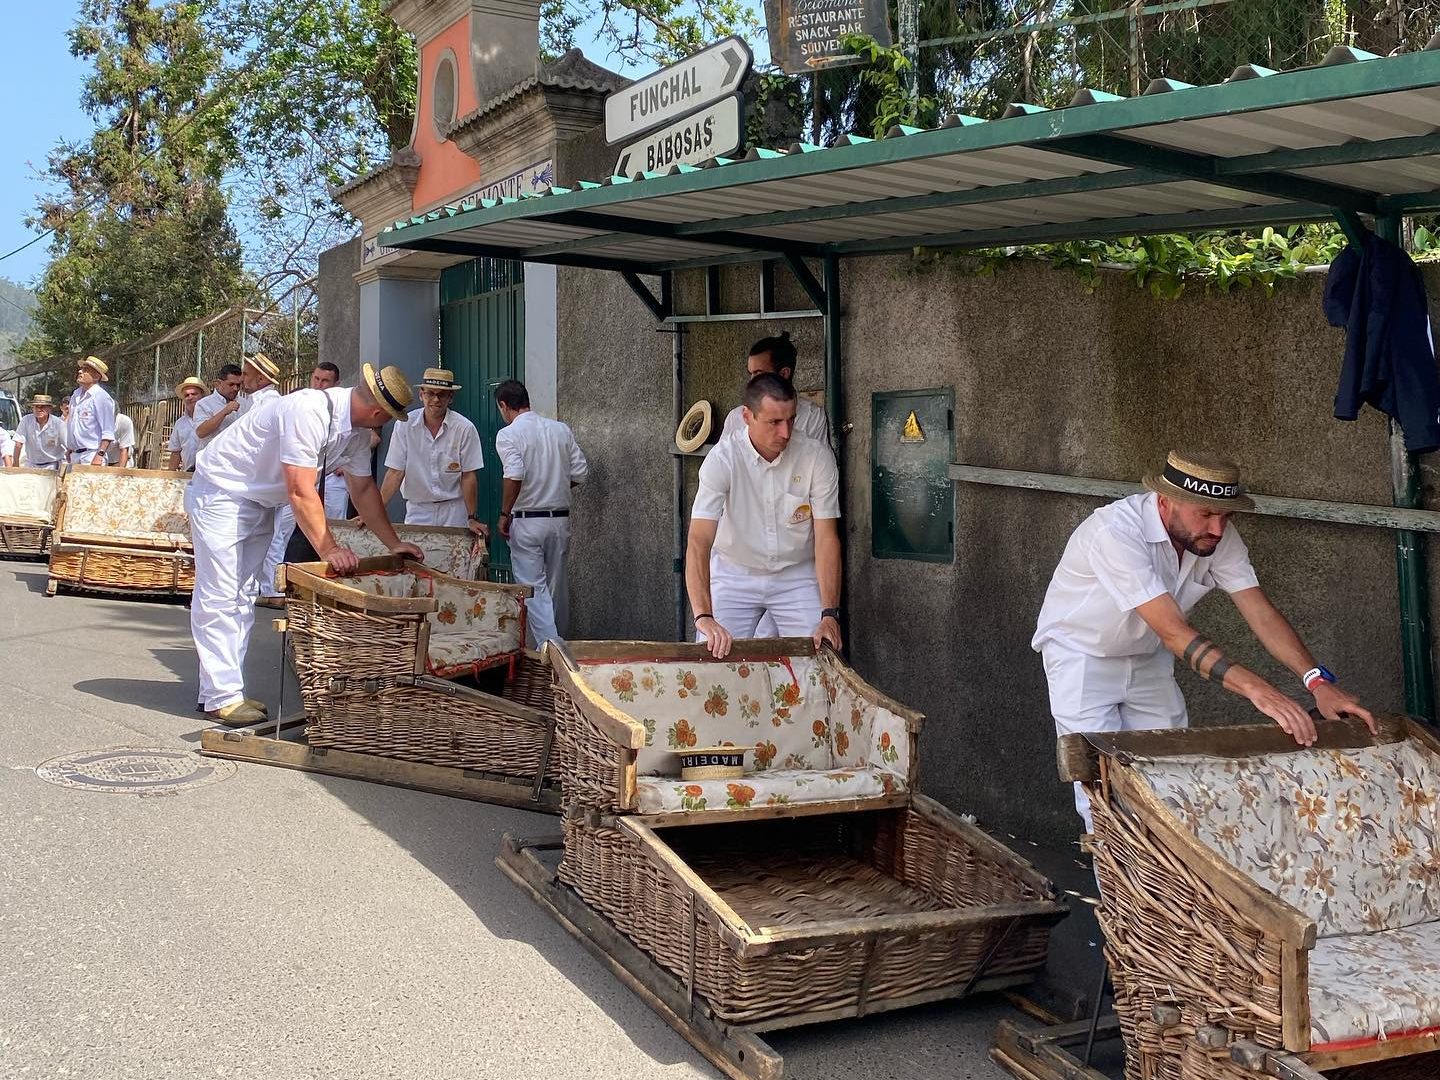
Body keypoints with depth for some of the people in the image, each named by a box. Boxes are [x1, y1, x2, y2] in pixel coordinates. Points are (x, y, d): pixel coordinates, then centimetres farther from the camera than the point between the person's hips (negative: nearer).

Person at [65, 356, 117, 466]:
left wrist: (100, 455, -22)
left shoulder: (101, 397, -9)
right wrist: (69, 452, 19)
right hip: (74, 455, 8)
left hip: (92, 455, -8)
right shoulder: (75, 395, 16)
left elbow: (108, 433, -14)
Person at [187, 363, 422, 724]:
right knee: (219, 597, -9)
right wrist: (329, 550, -31)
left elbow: (364, 489, 6)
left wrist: (394, 543, 3)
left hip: (260, 502, 10)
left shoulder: (356, 428, -4)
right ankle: (222, 697, -6)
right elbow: (301, 493, -33)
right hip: (221, 492, -10)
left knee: (242, 597, 11)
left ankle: (224, 689, 18)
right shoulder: (308, 412, -32)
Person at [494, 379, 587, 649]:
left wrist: (505, 514, -12)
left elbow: (514, 476, -22)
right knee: (557, 586, 15)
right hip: (561, 518, 5)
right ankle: (558, 642, 27)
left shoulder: (508, 435, -9)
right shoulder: (562, 430, 7)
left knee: (533, 587, -3)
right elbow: (580, 473, 5)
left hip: (527, 521, -5)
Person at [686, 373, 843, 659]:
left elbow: (826, 537, -15)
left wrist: (829, 614, -24)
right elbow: (699, 541, -30)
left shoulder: (817, 456, -17)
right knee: (717, 657, -9)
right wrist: (703, 616, -42)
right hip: (734, 575, -1)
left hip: (798, 575, 1)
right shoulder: (722, 458, -22)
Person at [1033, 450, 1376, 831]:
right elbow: (1173, 631, -41)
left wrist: (1318, 682, -32)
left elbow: (1262, 613, -18)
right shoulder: (1116, 532, -35)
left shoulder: (1219, 538, -15)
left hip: (1148, 658, 6)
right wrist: (1257, 690, -48)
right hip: (1082, 654, -6)